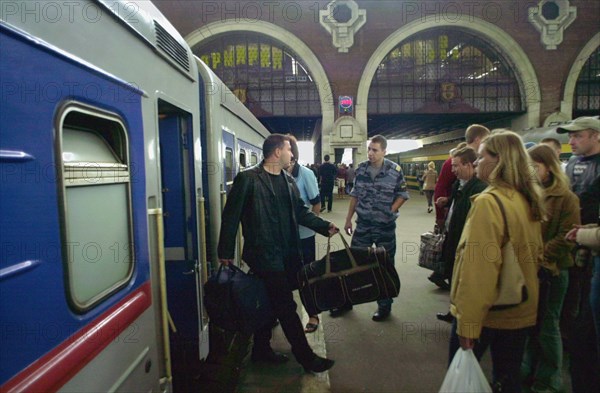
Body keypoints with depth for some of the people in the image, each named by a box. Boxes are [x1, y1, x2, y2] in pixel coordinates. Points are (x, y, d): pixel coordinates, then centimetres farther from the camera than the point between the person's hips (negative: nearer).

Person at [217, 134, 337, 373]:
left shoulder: (288, 180, 10)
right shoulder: (248, 179, -12)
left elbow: (300, 211, 15)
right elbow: (231, 215, -11)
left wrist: (324, 226, 4)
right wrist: (226, 252, -9)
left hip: (286, 253, 8)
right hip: (264, 254, -8)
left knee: (270, 304, 19)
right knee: (286, 307, 1)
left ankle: (261, 350, 38)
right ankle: (306, 358, 17)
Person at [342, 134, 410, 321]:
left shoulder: (395, 170, -8)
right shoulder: (361, 169, 1)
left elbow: (402, 195, 0)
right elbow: (355, 195, 8)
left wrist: (390, 212, -12)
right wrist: (348, 219, 8)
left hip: (385, 227, -3)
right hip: (362, 225, 3)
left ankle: (384, 305, 28)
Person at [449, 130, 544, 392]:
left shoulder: (488, 202, -22)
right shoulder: (530, 200, 3)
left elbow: (478, 266, -25)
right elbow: (536, 254, 14)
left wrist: (468, 322, -20)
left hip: (486, 311, -7)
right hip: (521, 310, 7)